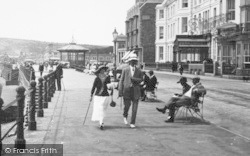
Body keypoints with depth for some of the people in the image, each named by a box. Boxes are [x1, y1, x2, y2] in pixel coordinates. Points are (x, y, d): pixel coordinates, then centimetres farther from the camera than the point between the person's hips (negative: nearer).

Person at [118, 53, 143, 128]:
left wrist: (134, 79, -11)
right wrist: (120, 91, -5)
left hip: (136, 90, 1)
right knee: (127, 105, -1)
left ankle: (132, 123, 7)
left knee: (135, 107, -3)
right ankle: (125, 116, 32)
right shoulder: (125, 70, 4)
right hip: (127, 90, -1)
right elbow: (121, 80, 2)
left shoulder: (138, 71, 8)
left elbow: (141, 79, 10)